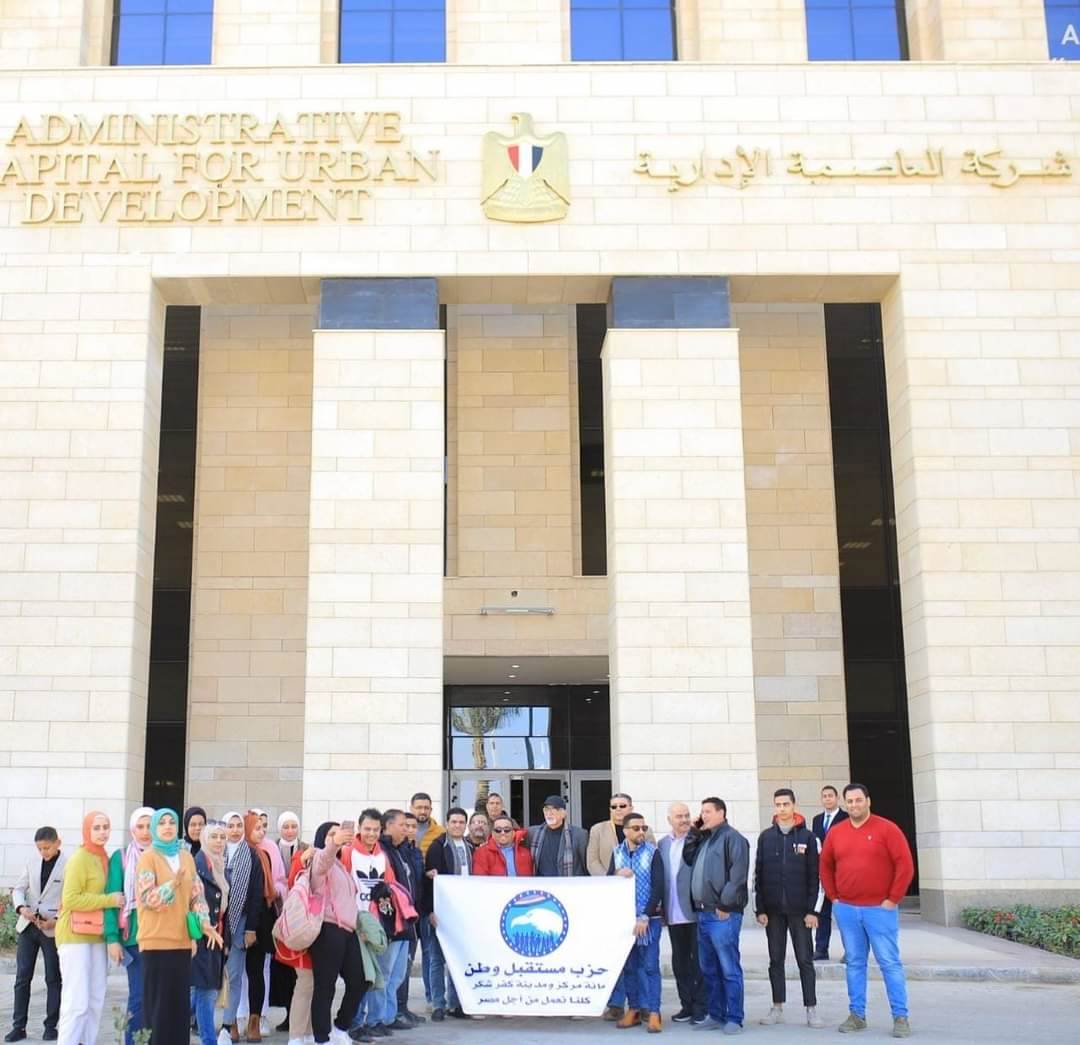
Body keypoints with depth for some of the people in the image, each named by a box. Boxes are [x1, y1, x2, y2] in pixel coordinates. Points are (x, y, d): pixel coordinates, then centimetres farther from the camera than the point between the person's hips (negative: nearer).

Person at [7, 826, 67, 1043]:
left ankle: (51, 1026, 11)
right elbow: (18, 888, 10)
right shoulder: (32, 862, 9)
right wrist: (21, 907, -10)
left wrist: (57, 920, -17)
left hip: (53, 930, -4)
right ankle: (18, 1026, 9)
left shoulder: (69, 865, -6)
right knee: (22, 977, 3)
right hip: (28, 927, 4)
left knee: (53, 979, 4)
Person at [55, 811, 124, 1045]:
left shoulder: (102, 858, 12)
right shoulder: (79, 858, -11)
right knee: (77, 1001, -9)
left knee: (95, 1001, 9)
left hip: (97, 936, 8)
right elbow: (70, 899, -17)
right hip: (75, 935, -8)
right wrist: (109, 900, -17)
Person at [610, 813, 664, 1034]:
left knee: (650, 966, -2)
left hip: (648, 918, -3)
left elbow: (658, 887, -8)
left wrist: (645, 917, -13)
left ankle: (653, 1013, 1)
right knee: (629, 966, 7)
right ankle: (634, 1010, 16)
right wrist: (617, 875, -15)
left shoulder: (653, 852, -4)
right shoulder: (617, 852, 7)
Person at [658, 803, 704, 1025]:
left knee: (699, 961, 2)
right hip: (674, 914, 6)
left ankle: (701, 1008, 9)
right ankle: (687, 1006, 22)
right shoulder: (662, 844, 11)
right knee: (680, 962, 12)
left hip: (695, 912, -6)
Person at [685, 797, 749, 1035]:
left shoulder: (732, 838, -7)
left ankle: (734, 1018, 1)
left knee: (729, 969, -4)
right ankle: (715, 1015, 21)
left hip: (723, 914, -9)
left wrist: (725, 904, -17)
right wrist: (694, 834, 12)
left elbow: (738, 874, -15)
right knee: (708, 969, 13)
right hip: (703, 913, 9)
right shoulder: (702, 839, 20)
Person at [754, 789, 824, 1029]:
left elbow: (814, 876, -1)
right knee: (776, 960, 7)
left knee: (805, 960, 1)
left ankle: (811, 1009, 6)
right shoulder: (766, 837, 5)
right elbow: (758, 875, 5)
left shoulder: (807, 837, 0)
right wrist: (760, 909, 0)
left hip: (800, 910, -2)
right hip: (773, 910, 2)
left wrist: (813, 910, -6)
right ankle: (777, 1008, 14)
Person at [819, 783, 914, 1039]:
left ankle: (900, 1017, 3)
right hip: (846, 909, 4)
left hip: (880, 909, -4)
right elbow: (826, 866, 16)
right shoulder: (835, 832, 7)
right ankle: (856, 1015, 15)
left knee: (890, 963, -2)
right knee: (854, 963, 9)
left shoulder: (886, 829, -6)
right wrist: (833, 897, 8)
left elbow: (905, 865, -8)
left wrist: (892, 899, -9)